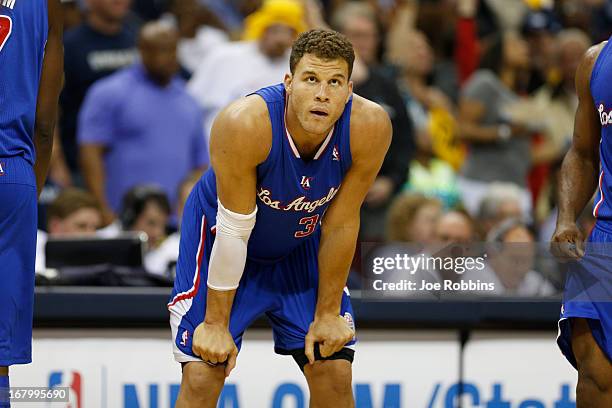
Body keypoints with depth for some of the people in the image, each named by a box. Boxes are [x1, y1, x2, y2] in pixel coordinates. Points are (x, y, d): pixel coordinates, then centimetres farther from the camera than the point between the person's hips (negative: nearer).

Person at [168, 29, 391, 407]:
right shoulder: (245, 124, -37)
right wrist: (216, 323, -21)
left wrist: (327, 312, -8)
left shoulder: (370, 127, -28)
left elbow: (340, 225, -15)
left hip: (300, 243, 3)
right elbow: (233, 233, -28)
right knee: (202, 376, -13)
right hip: (221, 230, -3)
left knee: (335, 372, -2)